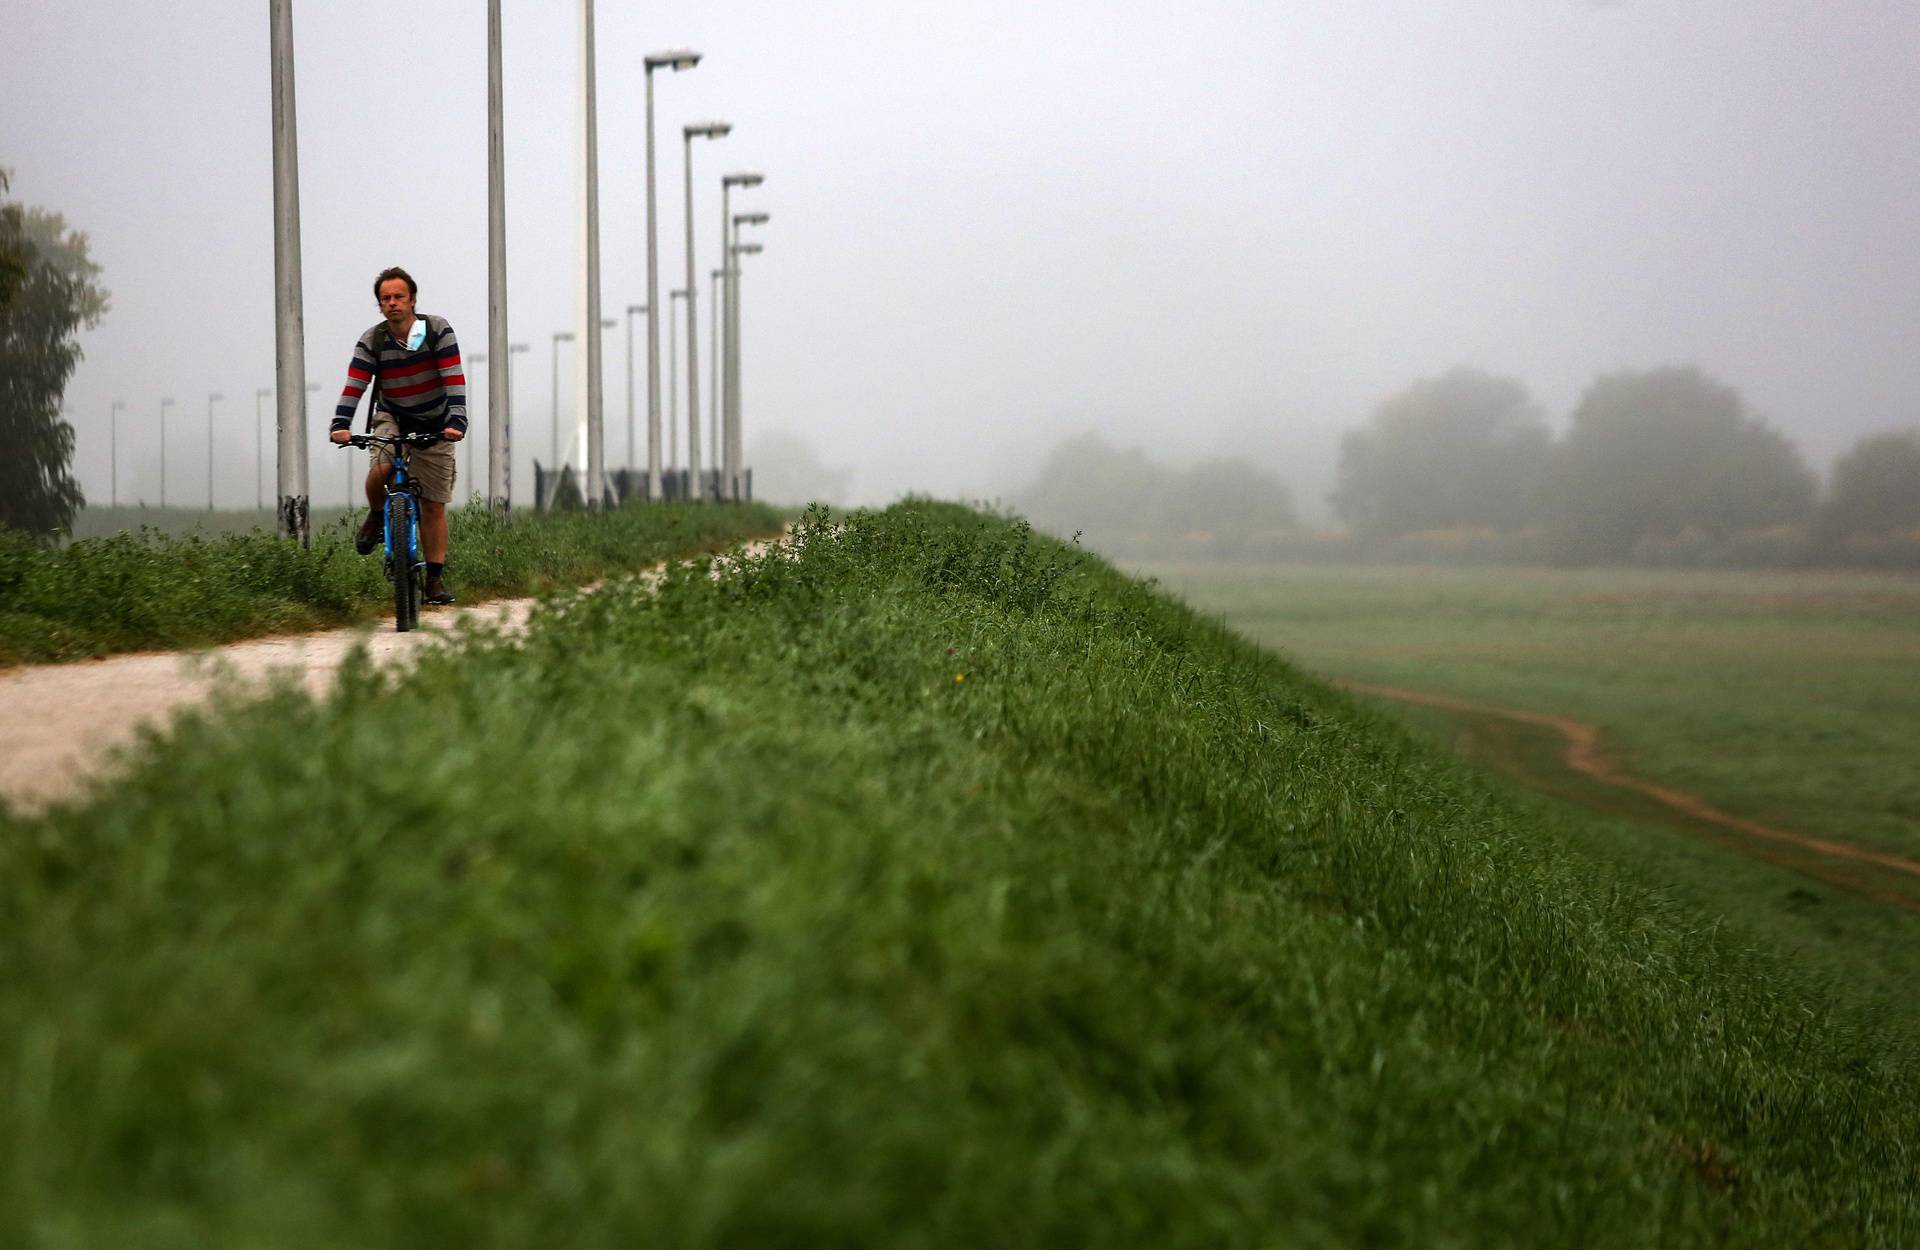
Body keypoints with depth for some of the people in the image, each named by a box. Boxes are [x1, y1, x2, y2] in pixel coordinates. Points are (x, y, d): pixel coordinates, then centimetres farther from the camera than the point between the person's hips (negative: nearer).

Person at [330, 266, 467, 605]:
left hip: (434, 424, 0)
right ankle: (376, 517, 0)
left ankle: (435, 579, 8)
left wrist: (456, 421, -36)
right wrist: (341, 425, -36)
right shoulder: (372, 342, -13)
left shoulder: (438, 330, -16)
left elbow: (454, 379, -23)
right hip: (392, 417, 0)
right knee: (380, 469, -32)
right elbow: (354, 385, -20)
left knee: (434, 505, -1)